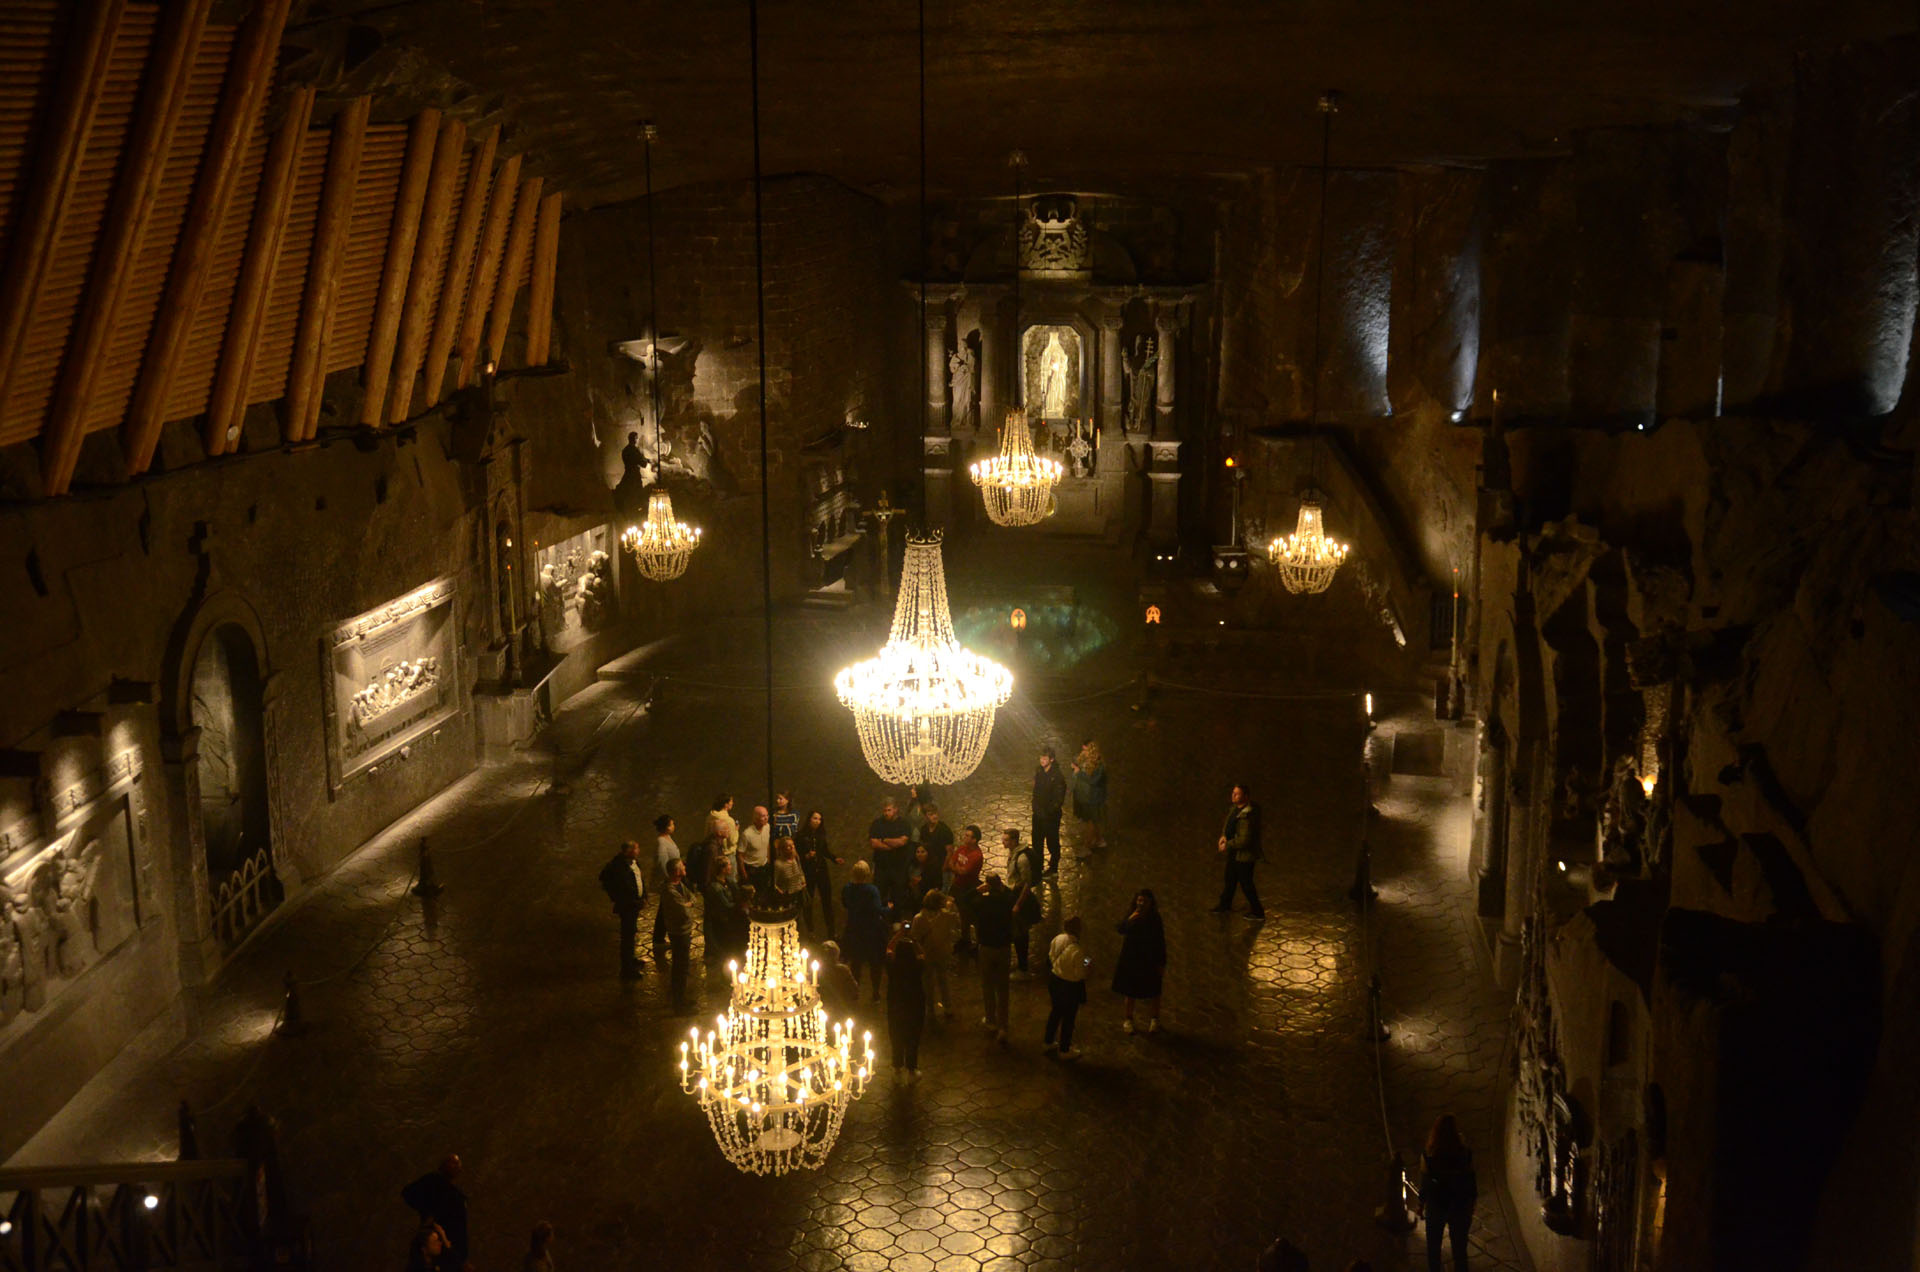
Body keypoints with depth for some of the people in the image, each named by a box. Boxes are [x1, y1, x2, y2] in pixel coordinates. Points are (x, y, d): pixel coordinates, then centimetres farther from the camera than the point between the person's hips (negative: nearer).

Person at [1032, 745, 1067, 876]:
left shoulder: (1057, 776, -22)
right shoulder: (1038, 772, -1)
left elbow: (1059, 799, -18)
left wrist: (1049, 812, -16)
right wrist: (1036, 807, 7)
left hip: (1051, 816, -6)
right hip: (1038, 814, 7)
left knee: (1052, 842, 9)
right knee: (1037, 841, 17)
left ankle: (1053, 868, 24)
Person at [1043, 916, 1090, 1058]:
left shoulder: (1057, 939, -12)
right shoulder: (1077, 951, -32)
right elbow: (1080, 974, -24)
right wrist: (1088, 967, -7)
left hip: (1054, 981, 7)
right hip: (1070, 986, -7)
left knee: (1055, 1012, 26)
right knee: (1068, 1018, 13)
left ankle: (1049, 1043, 41)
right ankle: (1064, 1051, 28)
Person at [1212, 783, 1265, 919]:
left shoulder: (1248, 815, -29)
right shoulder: (1233, 808, 0)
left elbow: (1245, 840, -28)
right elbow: (1227, 824, 17)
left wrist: (1227, 846, -19)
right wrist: (1223, 835, -2)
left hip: (1244, 855, -9)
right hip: (1233, 853, 9)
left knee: (1246, 883, 3)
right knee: (1230, 879, 24)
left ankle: (1258, 912, 19)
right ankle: (1225, 904, 43)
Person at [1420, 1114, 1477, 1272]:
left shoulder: (1428, 1156, -23)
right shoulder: (1465, 1154, -19)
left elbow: (1424, 1184, -13)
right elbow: (1472, 1182, -8)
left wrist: (1421, 1204, 5)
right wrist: (1471, 1208, 7)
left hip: (1435, 1207, -1)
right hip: (1459, 1208, 1)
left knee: (1433, 1247, 22)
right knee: (1459, 1248, 19)